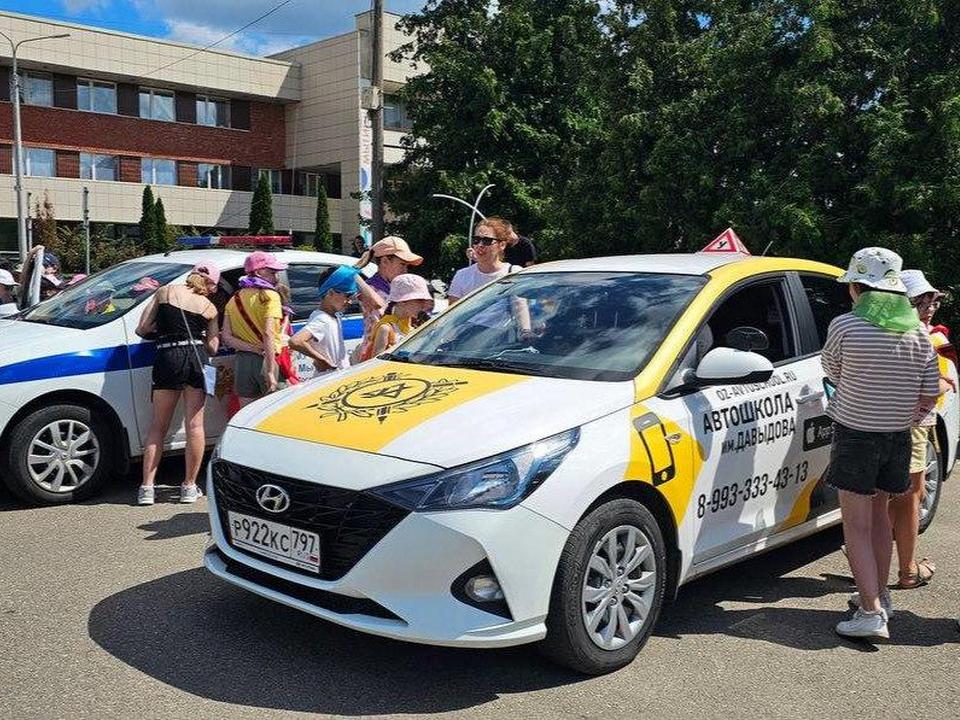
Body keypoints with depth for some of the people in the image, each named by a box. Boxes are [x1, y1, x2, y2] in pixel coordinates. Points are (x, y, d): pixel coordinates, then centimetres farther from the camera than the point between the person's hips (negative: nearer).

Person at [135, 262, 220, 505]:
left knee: (158, 426, 9)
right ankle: (189, 487, 10)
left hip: (168, 358, 0)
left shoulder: (165, 292, 10)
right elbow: (212, 348, 9)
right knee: (195, 425, 5)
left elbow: (142, 328, 6)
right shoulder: (209, 308, 10)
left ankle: (147, 488, 7)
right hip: (197, 360, 0)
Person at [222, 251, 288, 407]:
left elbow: (227, 337, 4)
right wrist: (270, 371, -20)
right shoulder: (270, 296, -5)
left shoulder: (234, 300, 15)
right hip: (266, 360, -6)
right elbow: (268, 334, -17)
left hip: (242, 361, 6)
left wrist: (252, 348, -5)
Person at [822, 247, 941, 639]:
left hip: (855, 435, -5)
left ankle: (871, 612, -6)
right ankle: (878, 594, 32)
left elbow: (832, 371, 2)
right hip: (898, 438, 6)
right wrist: (900, 415, 16)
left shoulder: (845, 326, -14)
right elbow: (930, 394, 4)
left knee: (857, 525, -1)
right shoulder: (917, 332, 1)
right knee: (879, 514, 21)